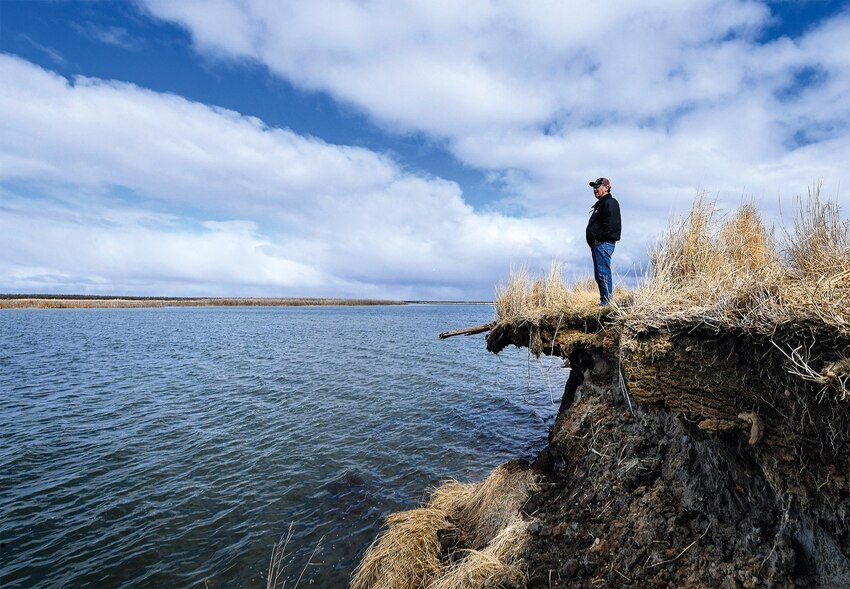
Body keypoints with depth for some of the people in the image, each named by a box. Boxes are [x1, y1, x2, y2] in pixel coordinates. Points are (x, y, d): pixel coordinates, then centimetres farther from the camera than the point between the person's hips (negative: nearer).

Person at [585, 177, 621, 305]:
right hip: (597, 245, 11)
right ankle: (604, 300, 15)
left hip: (604, 244, -11)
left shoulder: (610, 203, -5)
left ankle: (607, 301, -12)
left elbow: (610, 225, -19)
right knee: (599, 275, 11)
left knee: (604, 273, -13)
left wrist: (599, 239, -17)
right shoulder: (600, 205, 26)